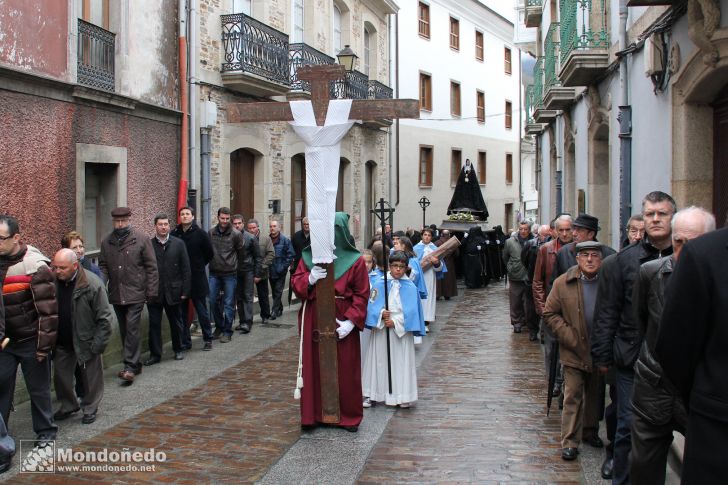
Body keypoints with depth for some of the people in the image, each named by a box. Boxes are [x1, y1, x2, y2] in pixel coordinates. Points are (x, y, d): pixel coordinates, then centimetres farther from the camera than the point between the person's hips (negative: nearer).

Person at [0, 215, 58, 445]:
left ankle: (45, 432, 24)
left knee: (39, 389, 7)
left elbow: (48, 310, -16)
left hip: (30, 341, -5)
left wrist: (44, 345, -16)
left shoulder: (35, 265, -17)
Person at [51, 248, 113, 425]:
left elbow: (104, 318, -17)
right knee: (60, 374, 14)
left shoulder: (93, 284, -21)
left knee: (90, 376, 8)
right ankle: (68, 405, 36)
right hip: (62, 342, 5)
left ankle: (90, 408, 27)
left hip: (85, 341, -4)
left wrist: (97, 344, -18)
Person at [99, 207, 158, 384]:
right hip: (116, 294, 5)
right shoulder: (107, 242, 8)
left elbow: (151, 267, -5)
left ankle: (130, 367, -6)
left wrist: (151, 292, -8)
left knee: (132, 329, -10)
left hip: (135, 294, -5)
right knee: (124, 331, 13)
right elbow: (103, 266, 13)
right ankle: (134, 364, 25)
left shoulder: (141, 239, -5)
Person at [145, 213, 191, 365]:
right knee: (154, 324, 4)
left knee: (176, 323, 13)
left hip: (173, 292, 1)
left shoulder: (178, 244, 1)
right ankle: (155, 354, 14)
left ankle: (178, 350, 29)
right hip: (154, 293, -1)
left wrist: (185, 291, -4)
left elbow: (186, 269, 1)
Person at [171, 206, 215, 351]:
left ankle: (207, 339, 17)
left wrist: (198, 266, 8)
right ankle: (185, 341, 18)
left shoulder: (201, 234, -4)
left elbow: (210, 254, 6)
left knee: (202, 312, 6)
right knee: (182, 313, 8)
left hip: (197, 279, -2)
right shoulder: (174, 234, 0)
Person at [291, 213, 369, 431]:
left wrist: (351, 321, -15)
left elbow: (362, 295, -5)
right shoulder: (309, 256, 5)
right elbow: (295, 282, 5)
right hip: (313, 320, 2)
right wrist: (310, 279, -17)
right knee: (314, 366, 7)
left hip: (342, 321, -2)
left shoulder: (355, 261, -4)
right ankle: (314, 413, 21)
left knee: (345, 369, 5)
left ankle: (349, 415, 20)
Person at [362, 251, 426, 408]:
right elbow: (372, 304, -2)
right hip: (381, 330, 1)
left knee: (401, 362, 2)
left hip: (401, 330, -1)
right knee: (381, 361, 7)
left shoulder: (410, 287, -2)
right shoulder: (379, 283, 0)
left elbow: (411, 310, -4)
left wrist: (395, 322, -13)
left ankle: (402, 396, 9)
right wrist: (381, 313, -19)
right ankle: (381, 393, 17)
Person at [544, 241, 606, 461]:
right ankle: (570, 442, 7)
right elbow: (550, 313, -3)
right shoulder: (563, 283, -7)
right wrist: (570, 337, -11)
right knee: (573, 395, 0)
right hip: (574, 351, -2)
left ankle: (590, 431, 36)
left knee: (595, 394, 18)